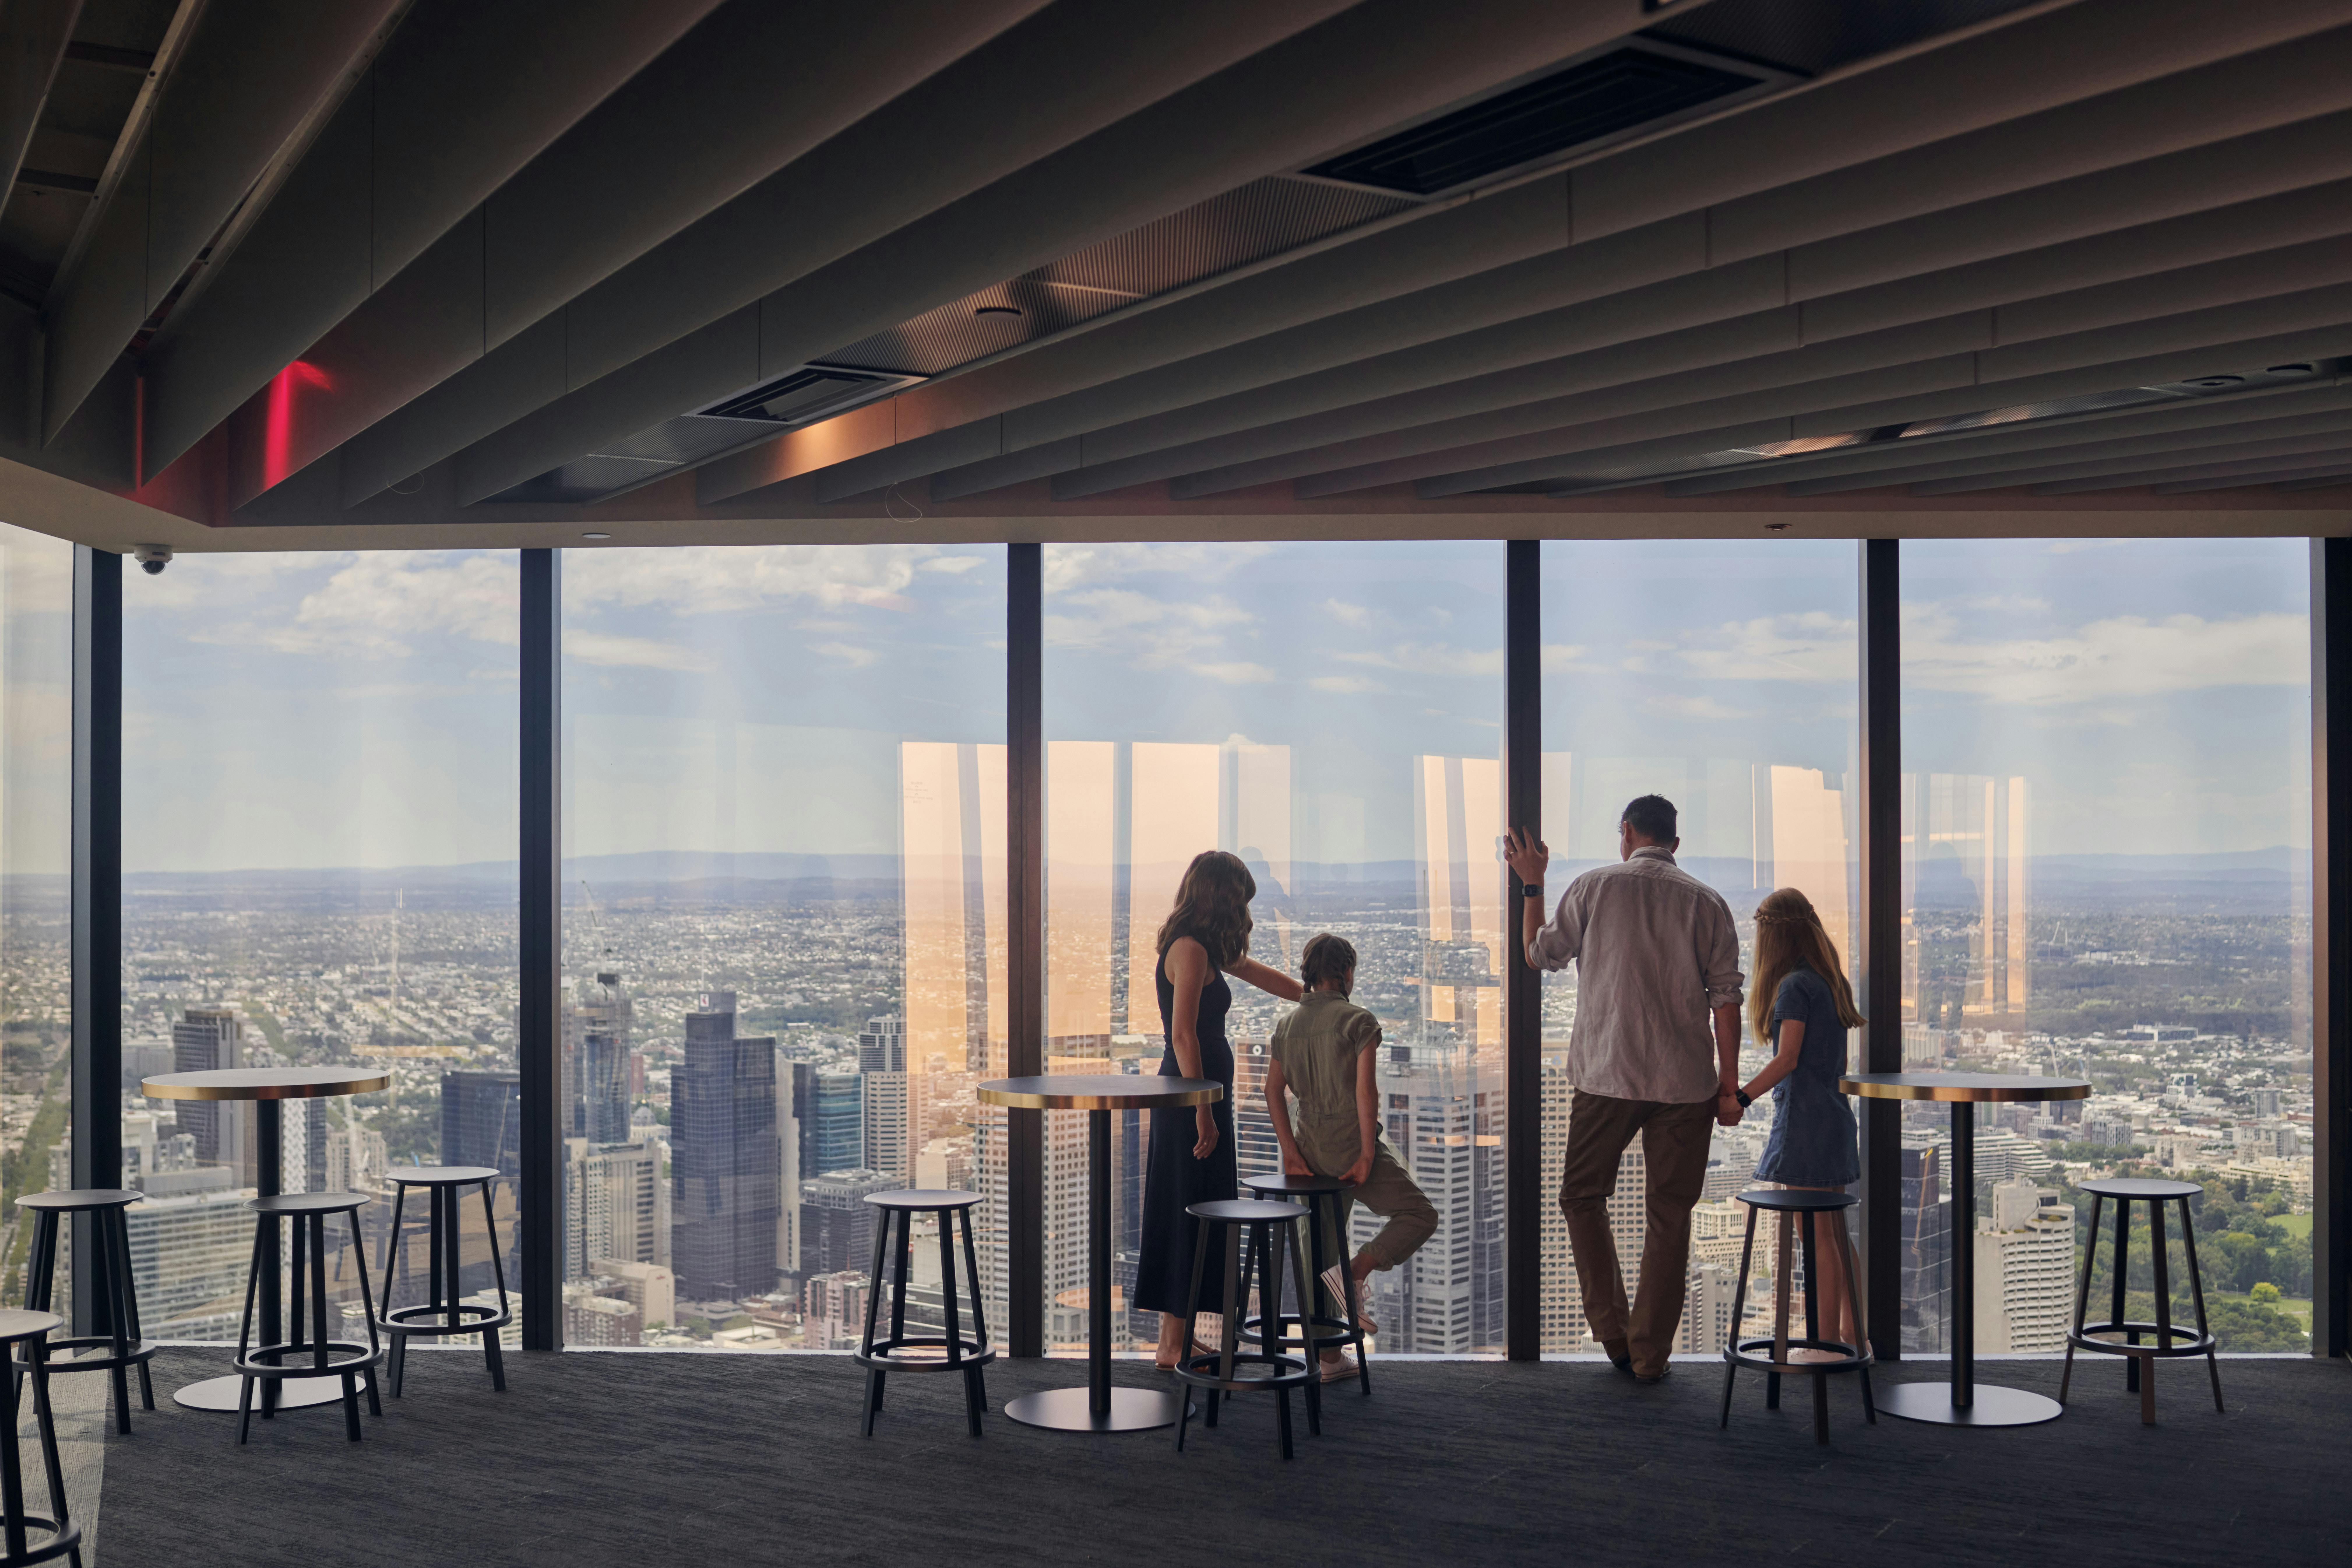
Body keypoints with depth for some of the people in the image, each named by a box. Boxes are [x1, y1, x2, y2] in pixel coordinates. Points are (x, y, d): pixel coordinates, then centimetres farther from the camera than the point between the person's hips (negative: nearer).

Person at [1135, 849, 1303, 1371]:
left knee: (1186, 1212, 13)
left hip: (1191, 1094, 10)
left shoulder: (1204, 949, 15)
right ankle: (1175, 1344, 0)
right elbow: (1183, 1035, -21)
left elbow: (1255, 971, 30)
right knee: (1191, 1212, -5)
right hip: (1192, 1094, -10)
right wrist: (1203, 1111, -22)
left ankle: (1174, 1338, 19)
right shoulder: (1191, 949, -15)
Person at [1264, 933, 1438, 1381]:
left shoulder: (1287, 1025, 9)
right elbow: (1365, 1091, -16)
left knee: (1325, 1246, 14)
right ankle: (1353, 1274, -13)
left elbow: (1274, 1090, 4)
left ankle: (1330, 1358, 16)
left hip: (1311, 1150, 6)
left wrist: (1290, 1151, 3)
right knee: (1420, 1215, 9)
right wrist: (1368, 1154, -13)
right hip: (1351, 1144, -6)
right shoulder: (1359, 1021, -8)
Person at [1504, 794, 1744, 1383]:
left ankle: (1613, 1329, 7)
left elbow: (1541, 954, 12)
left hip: (1607, 1076, -1)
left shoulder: (1593, 888, 0)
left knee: (1583, 1196, 16)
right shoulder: (1706, 902, 2)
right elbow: (1725, 997, -2)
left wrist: (1532, 884, 25)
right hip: (1686, 1081, 1)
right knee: (1669, 1214, 8)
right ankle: (1650, 1353, 10)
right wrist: (1729, 1085, 3)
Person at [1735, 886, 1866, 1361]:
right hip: (1835, 1117, 9)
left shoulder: (1794, 986, -14)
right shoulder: (1830, 982, 13)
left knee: (1814, 1236, -4)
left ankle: (1827, 1343, -1)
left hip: (1805, 1121, -9)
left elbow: (1787, 1059, -20)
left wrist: (1740, 1096, -21)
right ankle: (1851, 1333, 19)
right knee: (1835, 1233, 14)